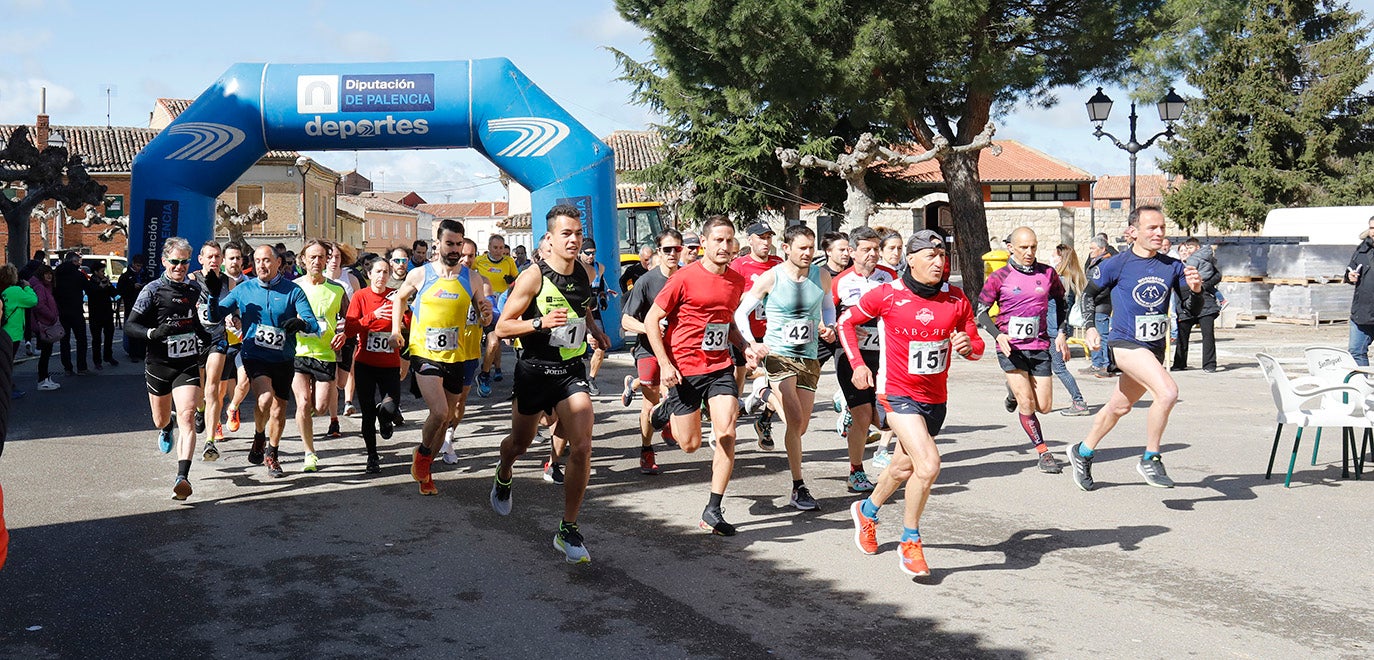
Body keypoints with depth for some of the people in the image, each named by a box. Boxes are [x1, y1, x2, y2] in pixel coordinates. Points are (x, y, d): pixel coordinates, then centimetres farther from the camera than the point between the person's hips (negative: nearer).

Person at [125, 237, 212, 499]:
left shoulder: (195, 289, 6)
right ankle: (167, 428, 57)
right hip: (158, 365, -1)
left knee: (187, 417, -17)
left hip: (188, 364, 1)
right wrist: (153, 333, -25)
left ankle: (182, 476, -23)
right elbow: (130, 324, -9)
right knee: (160, 420, 17)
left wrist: (207, 338, 11)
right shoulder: (153, 290, -6)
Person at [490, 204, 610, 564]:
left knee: (582, 447, -13)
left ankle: (568, 530, -2)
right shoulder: (533, 277, -15)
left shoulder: (585, 273, 1)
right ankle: (503, 478, 55)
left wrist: (593, 328, 7)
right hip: (534, 371, -3)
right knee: (520, 442, 18)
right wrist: (541, 322, -28)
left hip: (572, 371, 3)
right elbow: (502, 327, -14)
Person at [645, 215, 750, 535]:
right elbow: (651, 320, -7)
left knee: (726, 433, -14)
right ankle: (668, 410, 40)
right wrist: (665, 364, -14)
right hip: (684, 370, -4)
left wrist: (745, 347, 6)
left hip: (720, 368, 4)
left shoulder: (737, 281, 6)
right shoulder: (685, 278, -12)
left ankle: (713, 511, -3)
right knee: (690, 444, 5)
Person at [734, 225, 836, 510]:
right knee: (796, 421, -16)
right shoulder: (770, 278, -8)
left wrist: (829, 326, 1)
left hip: (809, 358, 5)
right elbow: (741, 312, -1)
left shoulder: (821, 276, 2)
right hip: (778, 355, -4)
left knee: (802, 426, 7)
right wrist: (750, 345, -14)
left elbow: (828, 305, 22)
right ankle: (798, 488, -8)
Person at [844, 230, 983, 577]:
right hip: (898, 393, -5)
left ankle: (866, 511, 49)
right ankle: (910, 543, -1)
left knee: (903, 468, 20)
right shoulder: (887, 295, -11)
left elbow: (976, 344, 6)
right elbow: (846, 321, 4)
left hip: (936, 398, 5)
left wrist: (968, 346, -17)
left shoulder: (955, 298, -2)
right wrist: (857, 364, -4)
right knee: (928, 463, -20)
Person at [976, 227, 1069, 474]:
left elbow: (1061, 302, 18)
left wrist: (1062, 333, 8)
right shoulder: (1000, 277, -4)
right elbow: (981, 309, 2)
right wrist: (998, 335, -12)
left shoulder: (1047, 273, 4)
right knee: (1027, 404, -12)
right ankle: (1044, 453, 1)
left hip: (1040, 347, 3)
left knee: (1044, 406, 3)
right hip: (1010, 348, -3)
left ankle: (1015, 392, 35)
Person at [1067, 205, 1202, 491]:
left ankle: (1083, 452, 40)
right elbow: (1090, 293, 6)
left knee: (1120, 406, 19)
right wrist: (1090, 328, -3)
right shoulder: (1116, 265, -9)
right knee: (1168, 391, -25)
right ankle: (1150, 459, -9)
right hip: (1125, 343, -6)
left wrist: (1196, 288, -20)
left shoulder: (1172, 266, 1)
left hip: (1155, 348, 6)